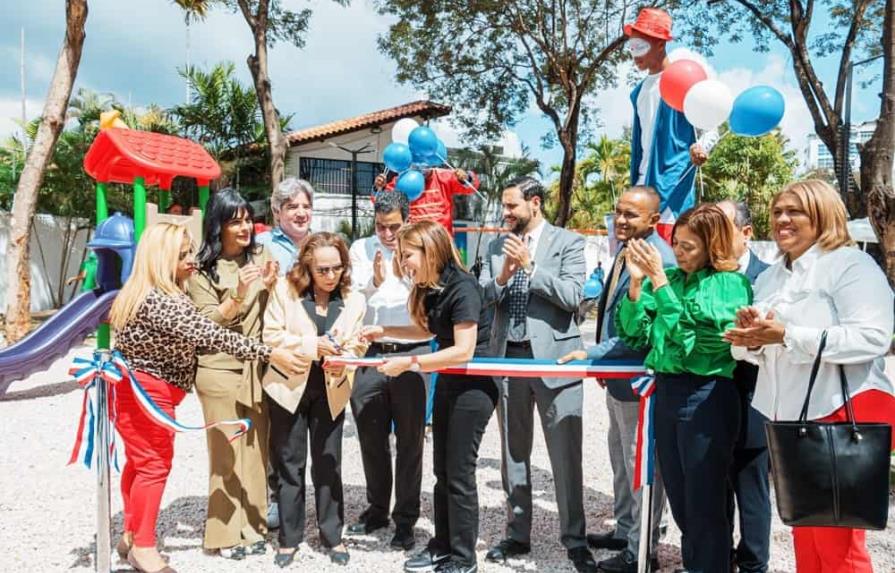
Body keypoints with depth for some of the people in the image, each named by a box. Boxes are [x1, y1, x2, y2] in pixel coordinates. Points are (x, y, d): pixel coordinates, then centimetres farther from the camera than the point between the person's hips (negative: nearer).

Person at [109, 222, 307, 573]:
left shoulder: (158, 295, 8)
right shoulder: (159, 300, -28)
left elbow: (193, 341, 10)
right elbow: (209, 335, -35)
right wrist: (270, 354, -36)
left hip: (144, 390, 11)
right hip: (145, 391, -11)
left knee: (141, 461, 19)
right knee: (154, 463, 0)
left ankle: (132, 536, 32)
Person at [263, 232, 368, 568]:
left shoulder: (354, 301, 1)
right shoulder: (285, 290, -5)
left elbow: (355, 348, -2)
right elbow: (270, 335, -10)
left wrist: (341, 365, -23)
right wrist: (311, 344, -21)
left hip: (330, 392, 1)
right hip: (289, 387, -1)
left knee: (328, 465, 9)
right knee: (290, 464, 8)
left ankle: (332, 536, 22)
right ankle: (289, 538, 21)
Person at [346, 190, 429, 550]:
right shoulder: (361, 249, 6)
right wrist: (374, 283, -17)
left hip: (411, 354, -3)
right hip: (369, 353, 3)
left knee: (409, 440, 6)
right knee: (371, 437, 13)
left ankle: (405, 519, 17)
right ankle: (377, 508, 30)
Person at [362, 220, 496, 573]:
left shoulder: (462, 288, -22)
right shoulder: (431, 289, 3)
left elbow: (463, 351, -27)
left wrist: (409, 363, -24)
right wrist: (383, 331, 11)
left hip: (473, 385, -8)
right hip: (448, 383, 8)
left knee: (459, 473, 1)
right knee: (442, 470, 15)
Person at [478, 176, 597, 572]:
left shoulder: (568, 242, -2)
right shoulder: (498, 247, 11)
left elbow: (572, 296, -13)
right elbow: (480, 298, 5)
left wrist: (529, 265, -16)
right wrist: (502, 276, -13)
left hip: (553, 357, -4)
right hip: (507, 357, 5)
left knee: (565, 454, 0)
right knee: (513, 452, 13)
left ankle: (574, 539, 15)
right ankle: (517, 534, 26)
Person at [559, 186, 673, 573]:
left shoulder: (658, 260, -22)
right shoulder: (627, 250, 9)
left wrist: (592, 354, -23)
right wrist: (602, 359, 17)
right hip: (618, 374, 10)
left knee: (640, 463, 4)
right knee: (621, 458, 21)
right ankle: (624, 530, 38)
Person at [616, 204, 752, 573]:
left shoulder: (731, 283, -6)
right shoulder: (669, 278, 8)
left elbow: (688, 331, -18)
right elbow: (634, 333, 4)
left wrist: (658, 279, -19)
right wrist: (636, 281, -7)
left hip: (706, 396, -6)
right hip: (665, 390, 6)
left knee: (704, 504, 5)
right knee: (679, 500, 18)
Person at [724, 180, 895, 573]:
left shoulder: (851, 264, -8)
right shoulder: (769, 278, 15)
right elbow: (758, 351, 19)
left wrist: (787, 335, -26)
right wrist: (751, 339, -5)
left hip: (843, 412, -7)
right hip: (787, 417, 7)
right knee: (804, 535, 16)